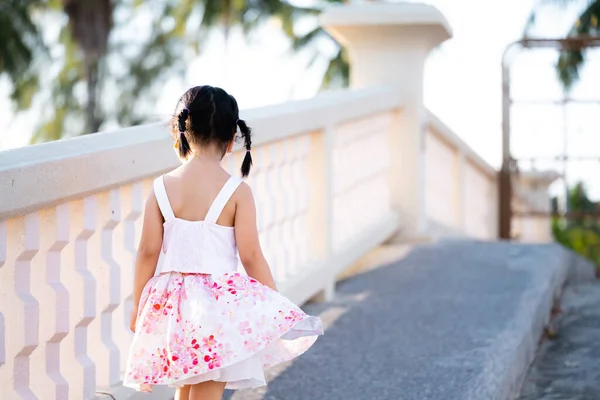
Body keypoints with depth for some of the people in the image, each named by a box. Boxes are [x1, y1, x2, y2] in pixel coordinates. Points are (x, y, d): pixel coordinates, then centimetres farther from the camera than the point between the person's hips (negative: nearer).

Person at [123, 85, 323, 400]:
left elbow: (148, 252, -1)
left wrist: (138, 305, 12)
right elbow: (251, 256, -10)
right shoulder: (236, 191, -10)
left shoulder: (162, 188, -2)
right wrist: (275, 311, 1)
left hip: (173, 303, 4)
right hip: (220, 303, -4)